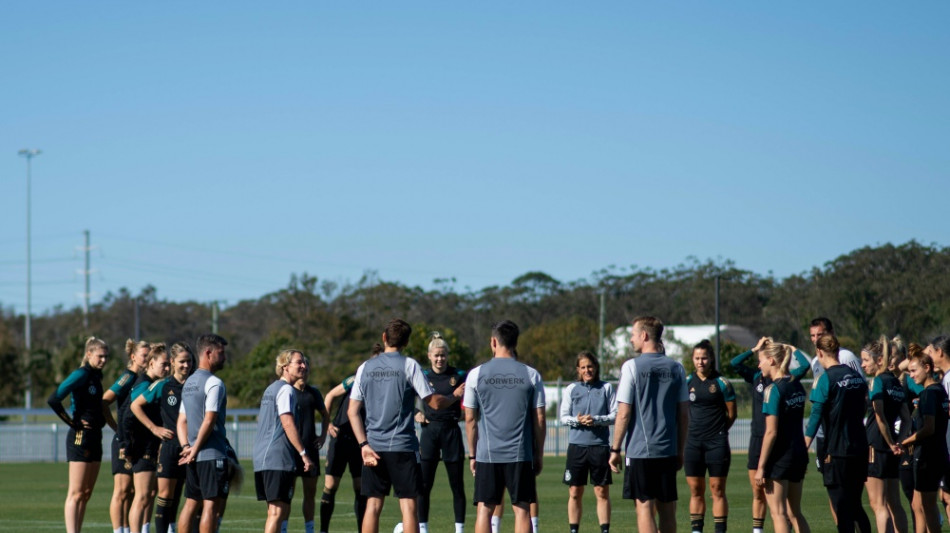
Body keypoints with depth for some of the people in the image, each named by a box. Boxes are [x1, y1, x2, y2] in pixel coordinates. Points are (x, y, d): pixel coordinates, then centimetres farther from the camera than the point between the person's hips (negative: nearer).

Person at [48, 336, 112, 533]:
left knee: (86, 494, 9)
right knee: (76, 493, -10)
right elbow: (53, 400, -22)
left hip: (95, 436, 9)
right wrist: (72, 422, -14)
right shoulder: (81, 374, -12)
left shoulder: (96, 375, 14)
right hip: (80, 437, -9)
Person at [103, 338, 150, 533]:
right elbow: (103, 402, -14)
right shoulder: (128, 377, -10)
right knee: (121, 491, -7)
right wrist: (116, 426, -8)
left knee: (130, 492, 10)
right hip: (124, 442, -8)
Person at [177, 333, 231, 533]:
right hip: (213, 455, -8)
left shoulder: (189, 383, 16)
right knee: (212, 505, -7)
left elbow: (181, 421, 14)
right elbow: (209, 421, -16)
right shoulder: (214, 383, -11)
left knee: (191, 502, 10)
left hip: (194, 456, 8)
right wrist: (195, 449, -9)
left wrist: (186, 447, 4)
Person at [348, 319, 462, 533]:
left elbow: (352, 411, 3)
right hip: (403, 446, -3)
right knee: (408, 506, -1)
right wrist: (455, 396, 14)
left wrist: (364, 445, 0)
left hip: (373, 448, 3)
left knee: (373, 505, 6)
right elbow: (434, 402, -5)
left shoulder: (365, 368, 7)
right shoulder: (409, 366, -5)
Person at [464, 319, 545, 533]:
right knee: (522, 509, 3)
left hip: (487, 454, 0)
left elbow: (470, 419, 3)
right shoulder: (531, 375, 1)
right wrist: (539, 455, 11)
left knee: (484, 509, 5)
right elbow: (539, 420, 2)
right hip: (521, 455, 0)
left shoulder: (476, 374, 0)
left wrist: (472, 454, 12)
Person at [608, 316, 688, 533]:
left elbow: (623, 413, -9)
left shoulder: (632, 367, -7)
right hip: (668, 450, 4)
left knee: (645, 507, -2)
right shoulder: (676, 368, 6)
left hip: (640, 450, -4)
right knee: (667, 509, 8)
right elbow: (684, 414, 8)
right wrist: (680, 451, 16)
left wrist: (615, 450, -2)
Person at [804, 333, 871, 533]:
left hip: (836, 451, -7)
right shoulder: (857, 376, 9)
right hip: (860, 449, 7)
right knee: (855, 505, 16)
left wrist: (804, 446, -13)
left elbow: (816, 415, -15)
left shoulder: (826, 379, -12)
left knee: (842, 510, -2)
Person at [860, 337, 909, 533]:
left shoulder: (877, 381, -10)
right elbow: (906, 417, 15)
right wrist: (900, 443, 11)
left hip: (876, 446, -8)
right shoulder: (896, 383, 13)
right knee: (894, 504, 12)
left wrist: (891, 443, -10)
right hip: (892, 450, 8)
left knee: (878, 504, -6)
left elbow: (880, 417, -17)